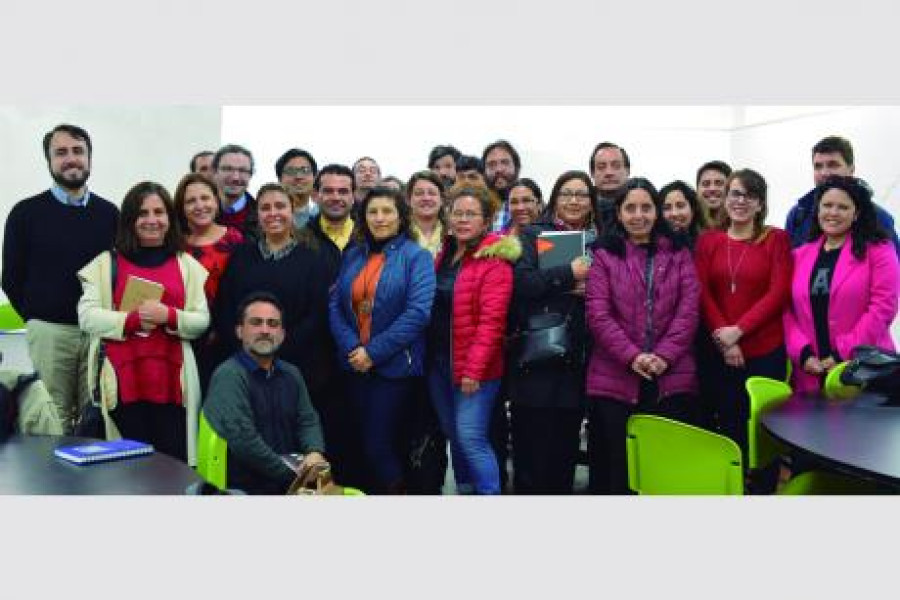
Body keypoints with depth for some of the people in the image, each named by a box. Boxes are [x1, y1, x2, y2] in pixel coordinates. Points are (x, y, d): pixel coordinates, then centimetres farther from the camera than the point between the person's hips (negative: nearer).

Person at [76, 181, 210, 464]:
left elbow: (202, 321, 6)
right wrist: (132, 318, -15)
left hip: (172, 380, 1)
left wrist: (169, 316, -13)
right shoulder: (107, 263, 8)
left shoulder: (187, 265, 12)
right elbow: (87, 316, -1)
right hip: (123, 380, -1)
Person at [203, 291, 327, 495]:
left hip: (293, 479, 7)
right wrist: (291, 476, -13)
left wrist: (315, 452, -8)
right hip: (246, 487, -7)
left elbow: (308, 419, 13)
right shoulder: (229, 376, -10)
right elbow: (242, 439, -18)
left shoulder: (291, 373, 14)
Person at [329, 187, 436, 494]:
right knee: (367, 443, 12)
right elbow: (335, 305, 4)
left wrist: (374, 352, -17)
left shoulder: (416, 256, -4)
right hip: (356, 365, 5)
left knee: (379, 447, -6)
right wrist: (351, 348, -12)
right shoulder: (353, 256, 11)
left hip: (394, 366, -5)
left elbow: (418, 312, -15)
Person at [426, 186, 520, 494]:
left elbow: (491, 321, -17)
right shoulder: (443, 255, 12)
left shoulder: (493, 260, -11)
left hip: (474, 368, -7)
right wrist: (426, 356, 8)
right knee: (454, 437, 16)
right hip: (437, 362, 7)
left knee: (471, 439, -9)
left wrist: (473, 369, -21)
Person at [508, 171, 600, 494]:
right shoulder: (532, 234, 4)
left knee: (566, 440, 9)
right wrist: (569, 273, -16)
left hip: (577, 356, 3)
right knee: (531, 439, -1)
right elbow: (521, 281, -11)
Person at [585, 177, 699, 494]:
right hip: (615, 379, -1)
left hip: (672, 379, 1)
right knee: (616, 467, 4)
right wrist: (632, 356, -14)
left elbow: (689, 308, 2)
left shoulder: (678, 253, 11)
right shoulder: (605, 255, 7)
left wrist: (664, 355, -11)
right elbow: (597, 314, -3)